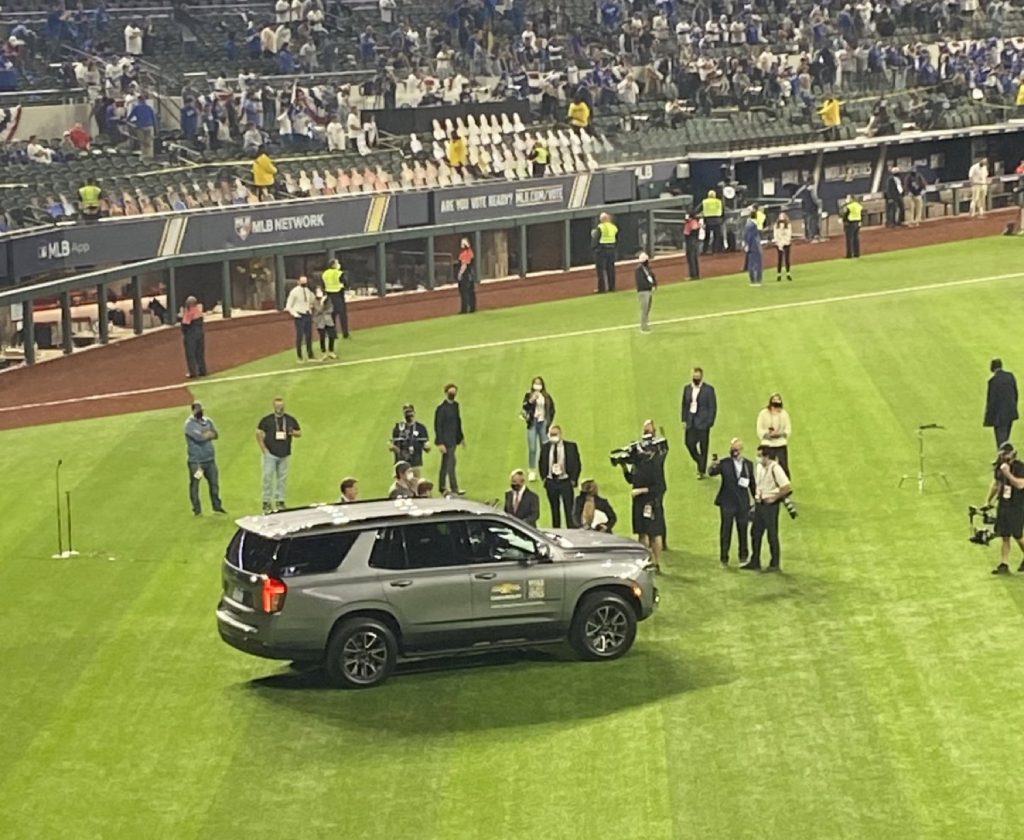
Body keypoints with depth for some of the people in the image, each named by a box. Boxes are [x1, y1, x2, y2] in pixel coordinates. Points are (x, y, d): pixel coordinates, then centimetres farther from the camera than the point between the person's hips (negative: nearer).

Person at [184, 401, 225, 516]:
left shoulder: (208, 421, 10)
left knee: (214, 482, 12)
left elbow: (216, 435, 0)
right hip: (195, 460, -6)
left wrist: (205, 435, -16)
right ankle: (197, 510, 9)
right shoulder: (189, 424, -11)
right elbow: (199, 437, -23)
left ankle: (217, 506, 25)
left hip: (210, 458, 6)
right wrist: (209, 434, -7)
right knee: (194, 485, 0)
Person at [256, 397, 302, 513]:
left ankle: (280, 502, 13)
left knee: (282, 478, 6)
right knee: (268, 477, -6)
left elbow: (299, 433, 12)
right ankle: (266, 502, -1)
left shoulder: (290, 420, 6)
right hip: (270, 454, -3)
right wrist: (263, 449, -5)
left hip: (285, 455, 3)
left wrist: (293, 433, -11)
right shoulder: (267, 420, -2)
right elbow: (258, 434, 2)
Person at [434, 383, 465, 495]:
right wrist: (440, 443, -19)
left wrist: (461, 437, 19)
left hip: (453, 439, 8)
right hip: (446, 440, -8)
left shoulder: (456, 406, 8)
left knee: (446, 463, 15)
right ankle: (454, 488, -4)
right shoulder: (441, 408, -16)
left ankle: (442, 486, 24)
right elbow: (438, 426, -16)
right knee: (450, 463, -7)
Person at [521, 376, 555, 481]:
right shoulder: (528, 396, 2)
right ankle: (532, 472, 5)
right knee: (532, 449, -2)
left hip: (543, 423, 1)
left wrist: (549, 422, 2)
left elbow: (552, 410, 10)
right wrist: (531, 400, -22)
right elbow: (525, 408, -9)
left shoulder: (547, 397, 4)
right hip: (532, 423, -1)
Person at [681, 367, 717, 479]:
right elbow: (684, 405, 12)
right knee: (689, 443, -1)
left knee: (703, 447, 0)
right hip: (691, 421, 4)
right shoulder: (687, 388, 8)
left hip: (703, 422, -4)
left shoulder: (709, 389, -5)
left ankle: (702, 471, 10)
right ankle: (700, 463, 23)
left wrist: (710, 422, -11)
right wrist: (684, 420, 5)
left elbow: (713, 407, -5)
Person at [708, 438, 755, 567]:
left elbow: (752, 483, 9)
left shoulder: (748, 464, 3)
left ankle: (743, 555, 26)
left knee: (743, 529, 11)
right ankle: (724, 557, 11)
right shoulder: (724, 464, -6)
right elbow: (711, 472, -21)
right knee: (726, 530, 3)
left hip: (743, 503, 2)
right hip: (727, 502, -2)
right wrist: (713, 466, -43)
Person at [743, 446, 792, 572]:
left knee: (772, 535, 2)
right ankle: (755, 562, 22)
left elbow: (787, 488, -21)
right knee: (755, 533, 11)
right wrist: (756, 496, 10)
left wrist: (774, 498, -15)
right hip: (759, 504, 8)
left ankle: (775, 564, 13)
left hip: (770, 505, -8)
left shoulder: (775, 468, -19)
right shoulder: (758, 467, 5)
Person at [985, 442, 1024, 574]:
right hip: (1003, 505, 6)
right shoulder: (1000, 467, 7)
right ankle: (1004, 565, 5)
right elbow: (996, 484, 20)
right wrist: (988, 501, 22)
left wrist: (1008, 473, -28)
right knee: (1004, 537, 4)